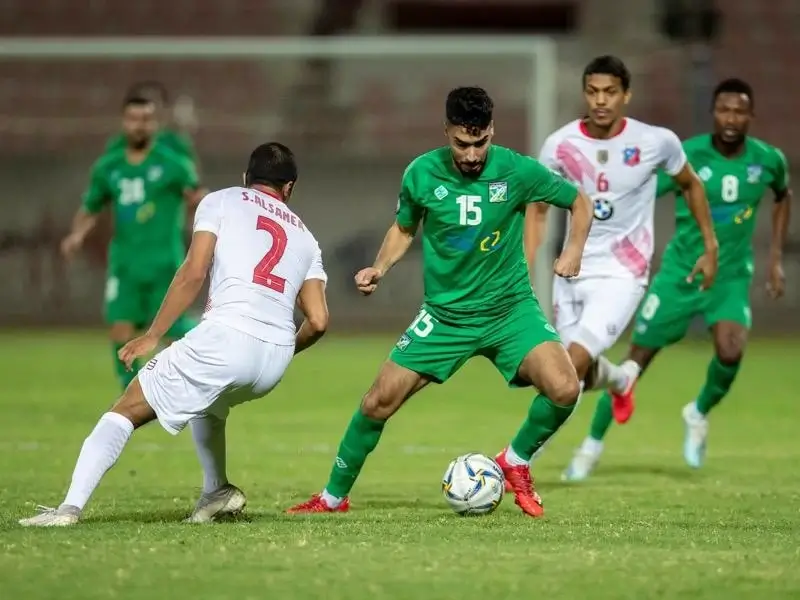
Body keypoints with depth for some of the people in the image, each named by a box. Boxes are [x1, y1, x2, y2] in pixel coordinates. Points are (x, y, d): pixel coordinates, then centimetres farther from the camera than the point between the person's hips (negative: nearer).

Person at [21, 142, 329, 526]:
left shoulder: (221, 201, 14)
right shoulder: (305, 237, 25)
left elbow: (193, 273, -1)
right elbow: (318, 321, 14)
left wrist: (152, 336, 1)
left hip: (227, 337, -5)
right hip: (275, 360, 5)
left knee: (127, 411, 2)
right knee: (207, 401, 37)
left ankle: (71, 506, -12)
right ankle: (216, 493, 26)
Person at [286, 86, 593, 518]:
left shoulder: (517, 171, -12)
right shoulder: (422, 173, -8)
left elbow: (580, 202, 3)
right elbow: (403, 228, 11)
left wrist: (574, 251, -14)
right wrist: (380, 268, -6)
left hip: (510, 308, -1)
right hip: (445, 315, 1)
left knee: (564, 389, -24)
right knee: (378, 402, -3)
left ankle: (515, 463, 5)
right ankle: (334, 496, 19)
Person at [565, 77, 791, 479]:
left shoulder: (768, 160, -6)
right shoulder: (687, 156, -16)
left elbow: (783, 197, 18)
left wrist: (776, 257, 12)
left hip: (731, 276, 1)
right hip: (680, 272, -1)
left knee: (731, 351, -24)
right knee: (638, 358, 1)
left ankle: (699, 414, 8)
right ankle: (593, 443, 20)